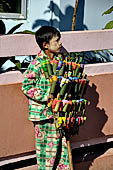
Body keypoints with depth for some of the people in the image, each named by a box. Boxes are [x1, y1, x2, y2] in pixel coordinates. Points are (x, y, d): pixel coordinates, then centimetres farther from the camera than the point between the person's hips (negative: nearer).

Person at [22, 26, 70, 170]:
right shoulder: (37, 64, -17)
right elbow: (26, 86, -16)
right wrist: (45, 97, -21)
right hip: (44, 112, -6)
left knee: (62, 140, 15)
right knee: (48, 143, 4)